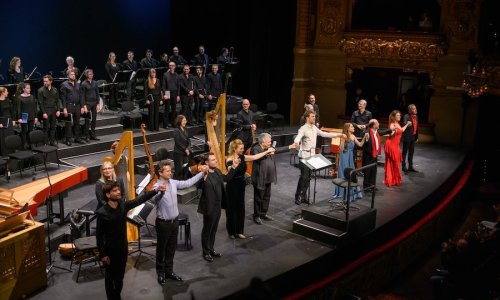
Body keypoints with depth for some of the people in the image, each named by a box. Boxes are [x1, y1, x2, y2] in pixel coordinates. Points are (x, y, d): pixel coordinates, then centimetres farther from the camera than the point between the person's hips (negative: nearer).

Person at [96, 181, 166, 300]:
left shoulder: (123, 204, -7)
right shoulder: (102, 213, -22)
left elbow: (140, 200, -1)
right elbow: (99, 236, -16)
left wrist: (156, 190, -9)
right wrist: (103, 255, -14)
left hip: (123, 248, 5)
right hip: (110, 250, -5)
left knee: (120, 276, 21)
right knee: (110, 277, 14)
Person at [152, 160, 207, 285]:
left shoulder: (173, 182, -1)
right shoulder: (157, 187, -21)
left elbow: (188, 183, 10)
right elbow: (152, 200, -40)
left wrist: (202, 173, 11)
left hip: (174, 221, 6)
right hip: (163, 223, -6)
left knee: (171, 248, 18)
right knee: (161, 249, 11)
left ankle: (169, 271, 34)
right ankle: (160, 273, 28)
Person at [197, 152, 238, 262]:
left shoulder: (217, 171, 3)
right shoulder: (204, 174, -22)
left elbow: (226, 178, 21)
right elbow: (199, 186, -40)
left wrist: (233, 167, 16)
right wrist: (203, 177, -54)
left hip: (218, 207, 8)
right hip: (209, 208, -8)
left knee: (213, 229, 21)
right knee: (207, 230, 10)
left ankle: (211, 249, 38)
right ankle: (206, 253, 25)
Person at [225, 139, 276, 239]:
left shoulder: (242, 157, 0)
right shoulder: (229, 160, -20)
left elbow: (255, 157, 7)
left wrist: (267, 151, 7)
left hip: (241, 185, 7)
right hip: (232, 187, -7)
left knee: (241, 209, 12)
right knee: (232, 209, 6)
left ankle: (239, 231, 24)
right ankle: (231, 232, 20)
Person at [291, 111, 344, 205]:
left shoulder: (314, 128, 10)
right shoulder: (303, 129, -15)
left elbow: (324, 134, 18)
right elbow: (298, 136, -33)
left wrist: (338, 135, 18)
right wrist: (296, 142, -57)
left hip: (312, 154, 7)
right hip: (304, 155, -7)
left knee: (308, 177, 9)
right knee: (304, 176, -8)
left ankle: (303, 196, 18)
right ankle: (298, 197, 3)